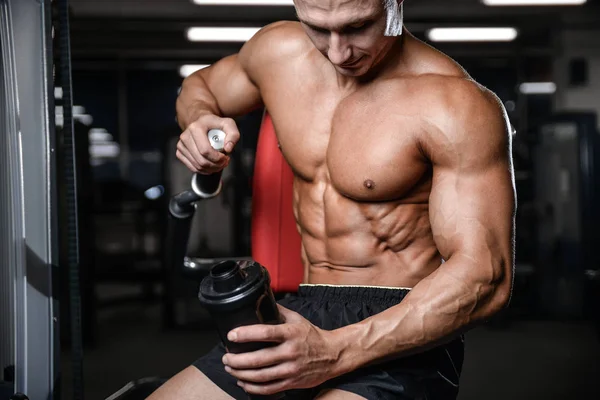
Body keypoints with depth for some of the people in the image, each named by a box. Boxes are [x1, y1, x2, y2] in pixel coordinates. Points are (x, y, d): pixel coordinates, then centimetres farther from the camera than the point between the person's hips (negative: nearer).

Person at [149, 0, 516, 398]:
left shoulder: (458, 107, -16)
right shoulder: (279, 51, 2)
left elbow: (485, 278, -21)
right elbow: (201, 86, 25)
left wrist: (335, 353, -31)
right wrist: (199, 123, -1)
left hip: (404, 335, -6)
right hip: (304, 316, 6)